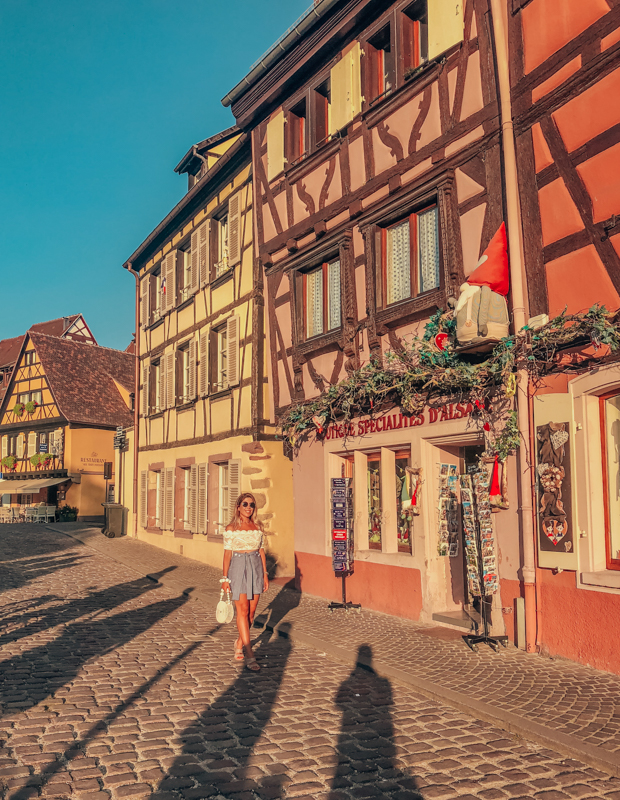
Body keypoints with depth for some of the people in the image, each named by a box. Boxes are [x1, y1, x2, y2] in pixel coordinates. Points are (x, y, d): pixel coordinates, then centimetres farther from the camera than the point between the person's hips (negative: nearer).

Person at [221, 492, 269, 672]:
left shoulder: (258, 527, 7)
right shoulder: (231, 528, -3)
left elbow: (261, 551, 11)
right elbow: (227, 554, -2)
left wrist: (265, 574, 9)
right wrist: (225, 578, -4)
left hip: (256, 568, 4)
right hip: (238, 568, -4)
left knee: (251, 611, 8)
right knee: (242, 610, -8)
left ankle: (240, 643, 30)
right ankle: (249, 655, -8)